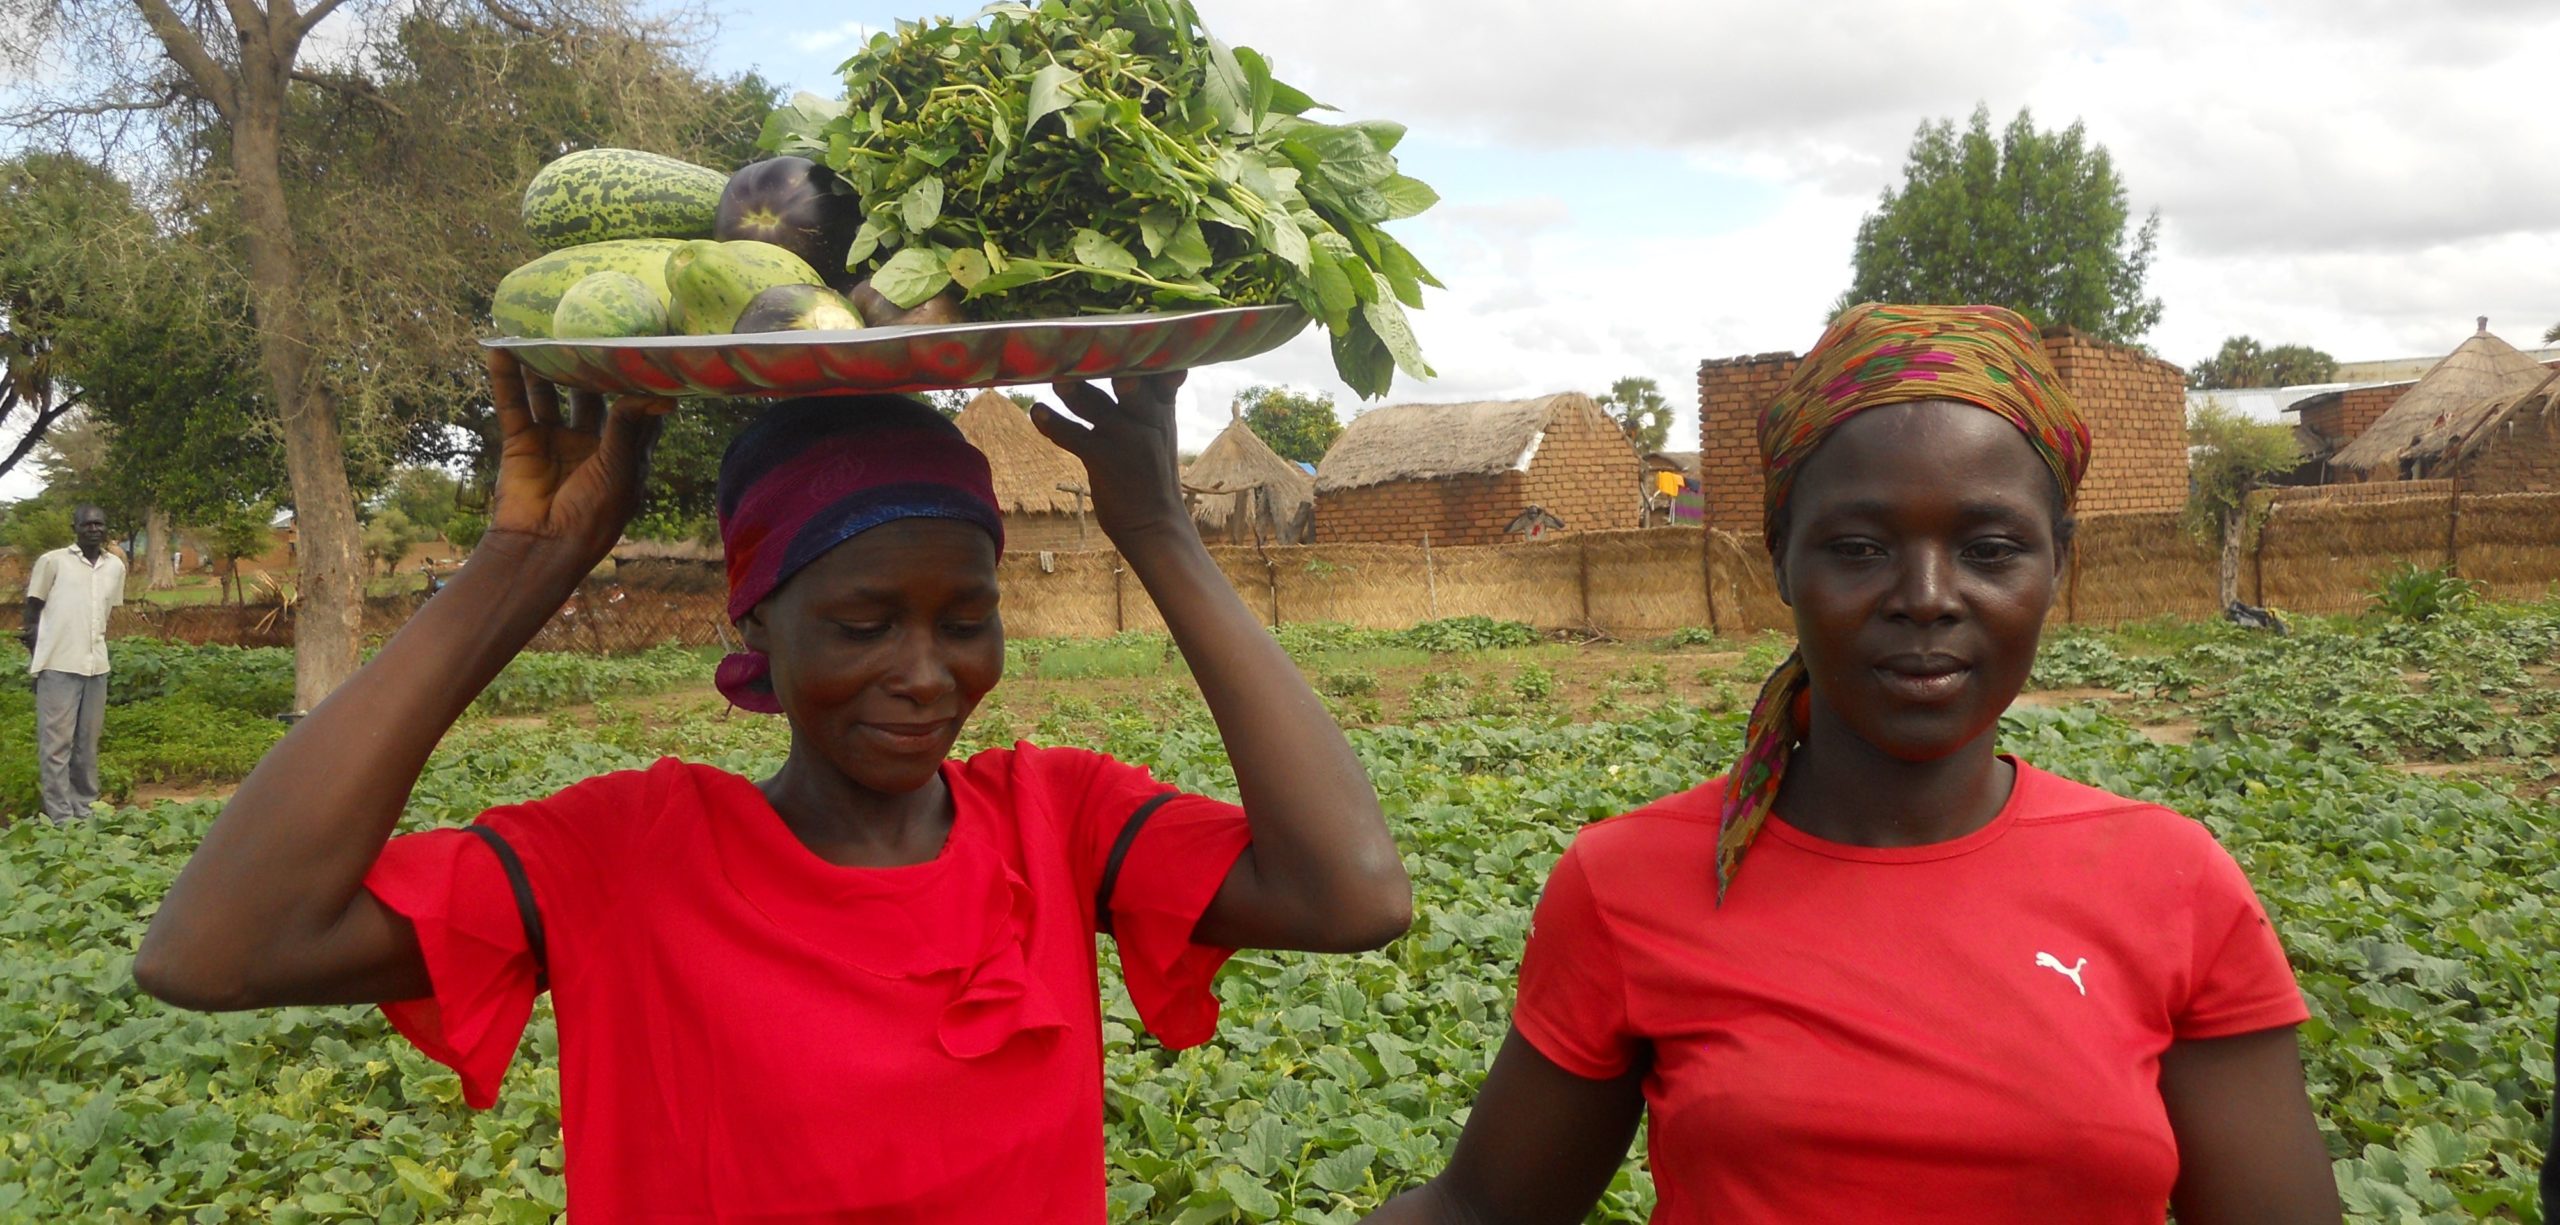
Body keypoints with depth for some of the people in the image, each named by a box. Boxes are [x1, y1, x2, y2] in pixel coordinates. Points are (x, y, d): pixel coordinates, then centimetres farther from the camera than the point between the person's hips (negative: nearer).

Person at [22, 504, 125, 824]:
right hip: (58, 665, -4)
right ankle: (60, 818, -1)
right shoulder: (52, 561, -2)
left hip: (96, 665, 4)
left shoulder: (116, 566, 10)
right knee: (56, 743, -2)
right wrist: (37, 657, 2)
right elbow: (33, 608, 3)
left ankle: (85, 810, 16)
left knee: (88, 743, 10)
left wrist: (93, 645, 15)